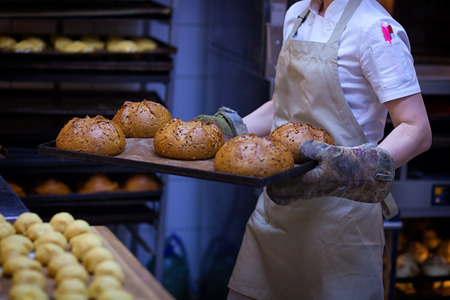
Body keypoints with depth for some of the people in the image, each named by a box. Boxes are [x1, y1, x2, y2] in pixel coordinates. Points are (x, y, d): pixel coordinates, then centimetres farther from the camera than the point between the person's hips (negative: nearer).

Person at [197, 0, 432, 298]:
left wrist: (356, 169, -36)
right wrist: (233, 128, 10)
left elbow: (417, 130, -20)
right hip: (279, 201, 7)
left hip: (338, 212, -7)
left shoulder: (375, 28, -14)